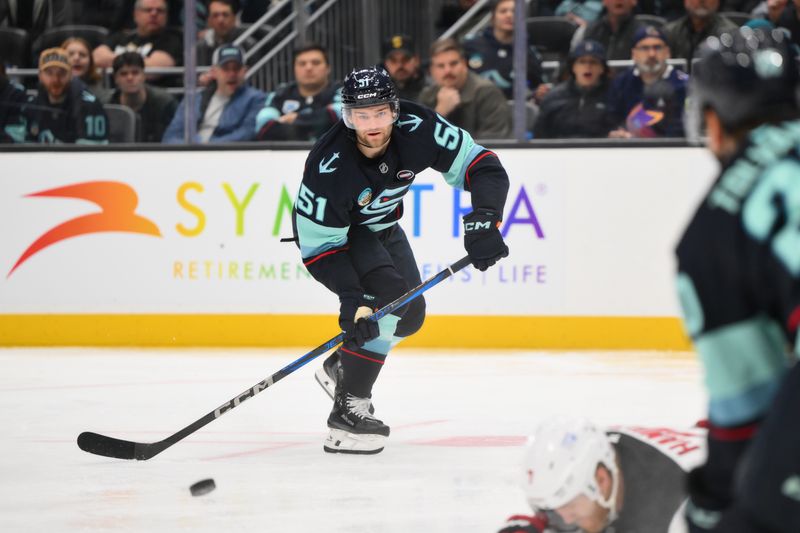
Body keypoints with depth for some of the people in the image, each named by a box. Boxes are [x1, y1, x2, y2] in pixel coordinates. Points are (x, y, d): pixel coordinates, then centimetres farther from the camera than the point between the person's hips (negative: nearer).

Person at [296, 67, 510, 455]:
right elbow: (319, 246, -29)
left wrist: (484, 219, -40)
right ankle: (348, 409, -24)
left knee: (410, 314, 11)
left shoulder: (418, 129, -30)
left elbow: (483, 166, -24)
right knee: (388, 296, -26)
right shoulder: (329, 167, -37)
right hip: (334, 232, -6)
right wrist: (351, 297, -40)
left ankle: (339, 368, 35)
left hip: (380, 227, 6)